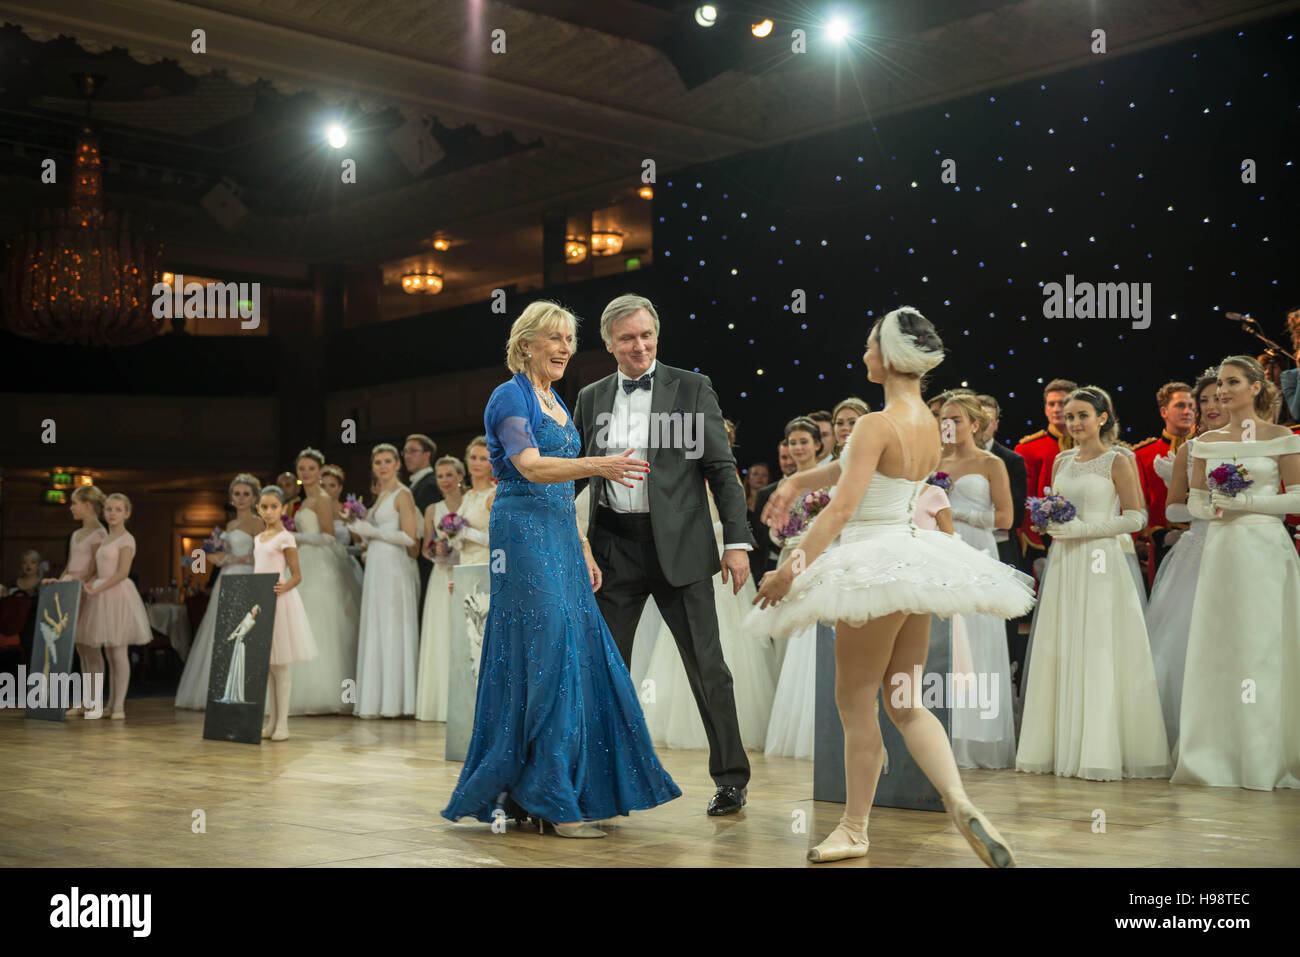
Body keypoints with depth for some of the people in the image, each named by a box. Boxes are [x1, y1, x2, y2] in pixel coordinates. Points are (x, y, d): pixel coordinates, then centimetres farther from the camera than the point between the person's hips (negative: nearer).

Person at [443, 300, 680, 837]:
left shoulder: (557, 403, 19)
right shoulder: (510, 397, -6)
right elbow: (531, 468, -21)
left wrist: (584, 552, 18)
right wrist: (597, 465, -34)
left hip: (560, 537, 9)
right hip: (523, 533, -8)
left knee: (579, 654, 4)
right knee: (545, 655, -11)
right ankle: (549, 801, -8)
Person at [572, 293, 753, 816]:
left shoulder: (691, 388, 1)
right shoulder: (591, 398, 12)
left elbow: (722, 469, -1)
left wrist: (737, 541, -9)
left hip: (678, 546, -3)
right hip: (614, 548, 4)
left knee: (707, 666, 0)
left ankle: (731, 778, 13)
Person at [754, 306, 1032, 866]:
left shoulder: (877, 424, -17)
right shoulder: (927, 422, 9)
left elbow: (841, 509, -22)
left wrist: (789, 570, -18)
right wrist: (797, 482, 19)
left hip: (877, 564, -9)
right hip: (915, 560, 9)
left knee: (855, 704, 6)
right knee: (906, 704, 14)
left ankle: (854, 829, 18)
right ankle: (961, 804, -4)